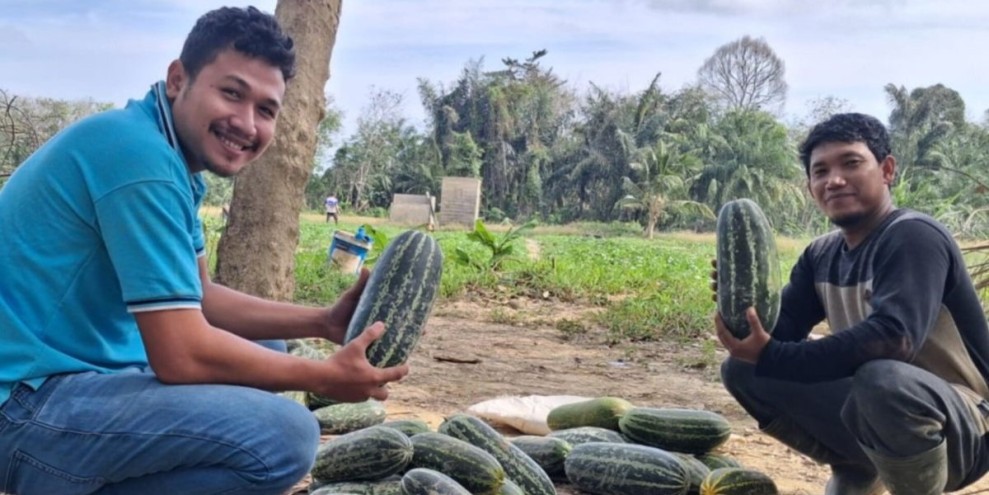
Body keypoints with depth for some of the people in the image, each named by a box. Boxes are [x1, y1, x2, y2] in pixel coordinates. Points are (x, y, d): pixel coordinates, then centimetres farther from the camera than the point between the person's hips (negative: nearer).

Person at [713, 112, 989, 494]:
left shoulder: (912, 237, -18)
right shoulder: (821, 255, 4)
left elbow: (893, 338, -34)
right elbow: (779, 332, 0)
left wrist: (771, 358, -33)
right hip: (871, 409, 7)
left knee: (881, 379, -40)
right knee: (742, 370, 1)